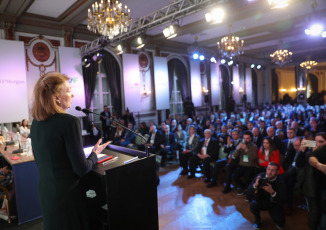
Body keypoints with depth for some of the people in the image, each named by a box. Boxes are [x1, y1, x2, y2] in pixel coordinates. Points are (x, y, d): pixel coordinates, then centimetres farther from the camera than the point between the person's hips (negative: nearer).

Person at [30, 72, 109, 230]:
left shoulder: (35, 123, -1)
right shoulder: (69, 122, -24)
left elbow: (39, 161, 12)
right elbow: (81, 169, -21)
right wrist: (95, 154, -3)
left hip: (45, 193, 7)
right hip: (67, 194, -7)